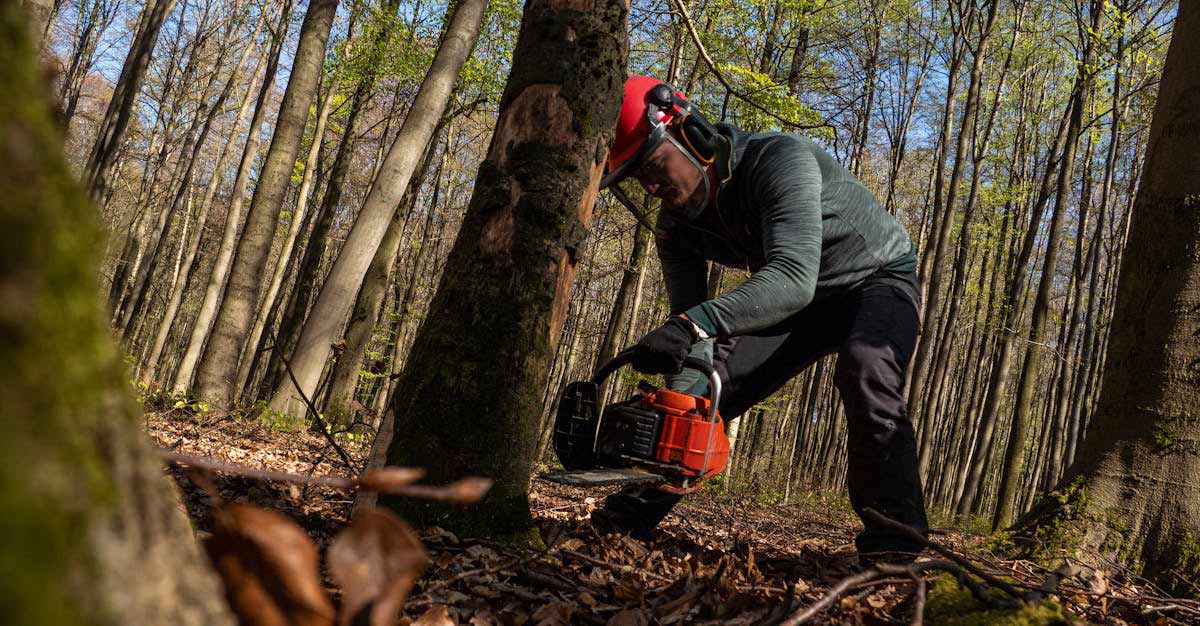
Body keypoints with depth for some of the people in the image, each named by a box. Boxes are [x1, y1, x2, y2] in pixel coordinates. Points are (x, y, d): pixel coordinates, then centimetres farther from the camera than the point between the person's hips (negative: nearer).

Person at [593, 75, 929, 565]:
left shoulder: (780, 158, -35)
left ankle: (892, 541, -30)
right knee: (707, 381, -6)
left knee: (864, 367, -36)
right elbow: (691, 319, -16)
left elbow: (793, 278, -48)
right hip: (798, 303, 6)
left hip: (878, 279, -6)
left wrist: (694, 323, -62)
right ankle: (634, 510, 3)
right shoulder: (677, 225, -13)